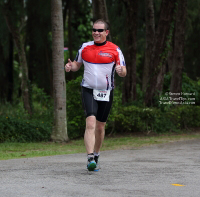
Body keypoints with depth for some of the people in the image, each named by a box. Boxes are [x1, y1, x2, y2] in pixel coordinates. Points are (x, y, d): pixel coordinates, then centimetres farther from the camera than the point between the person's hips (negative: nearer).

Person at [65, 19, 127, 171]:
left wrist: (121, 70, -22)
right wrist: (70, 66, -4)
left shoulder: (114, 50, 0)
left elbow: (124, 72, 1)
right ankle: (90, 159, -25)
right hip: (89, 90, -1)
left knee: (100, 127, 11)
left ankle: (96, 157, 31)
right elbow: (77, 64, 19)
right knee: (91, 123, -18)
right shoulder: (85, 47, 5)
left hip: (106, 93, 1)